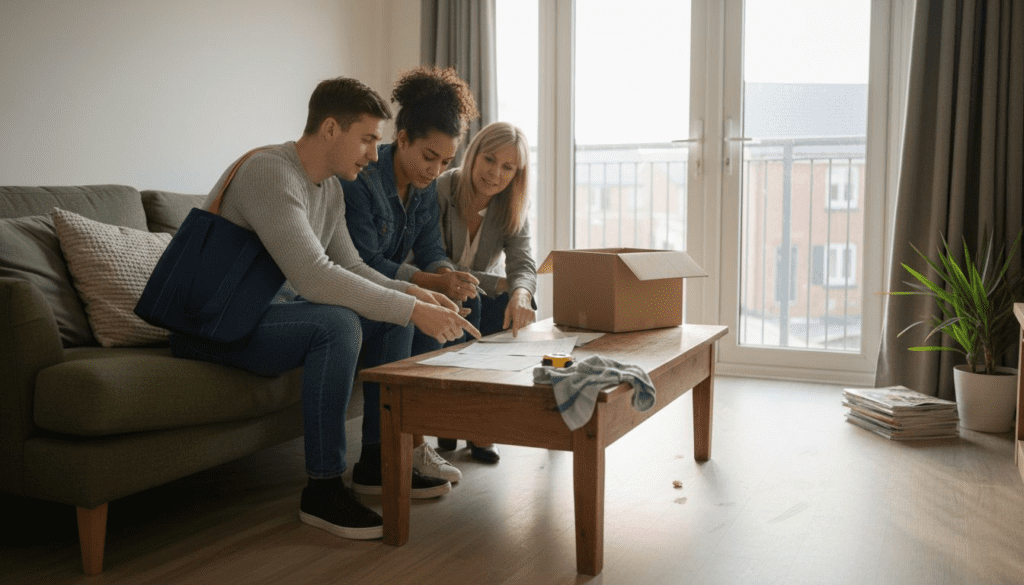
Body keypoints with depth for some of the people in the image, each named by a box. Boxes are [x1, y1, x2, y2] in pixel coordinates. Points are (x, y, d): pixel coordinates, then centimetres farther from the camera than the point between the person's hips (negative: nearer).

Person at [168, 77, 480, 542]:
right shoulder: (270, 173, -24)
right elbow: (314, 278, -34)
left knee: (392, 319, 3)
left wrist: (411, 293, -8)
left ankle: (377, 455, 12)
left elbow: (349, 267, 10)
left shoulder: (330, 186, 6)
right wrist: (412, 310, -32)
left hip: (262, 312, 10)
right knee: (338, 324, -33)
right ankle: (323, 488, -22)